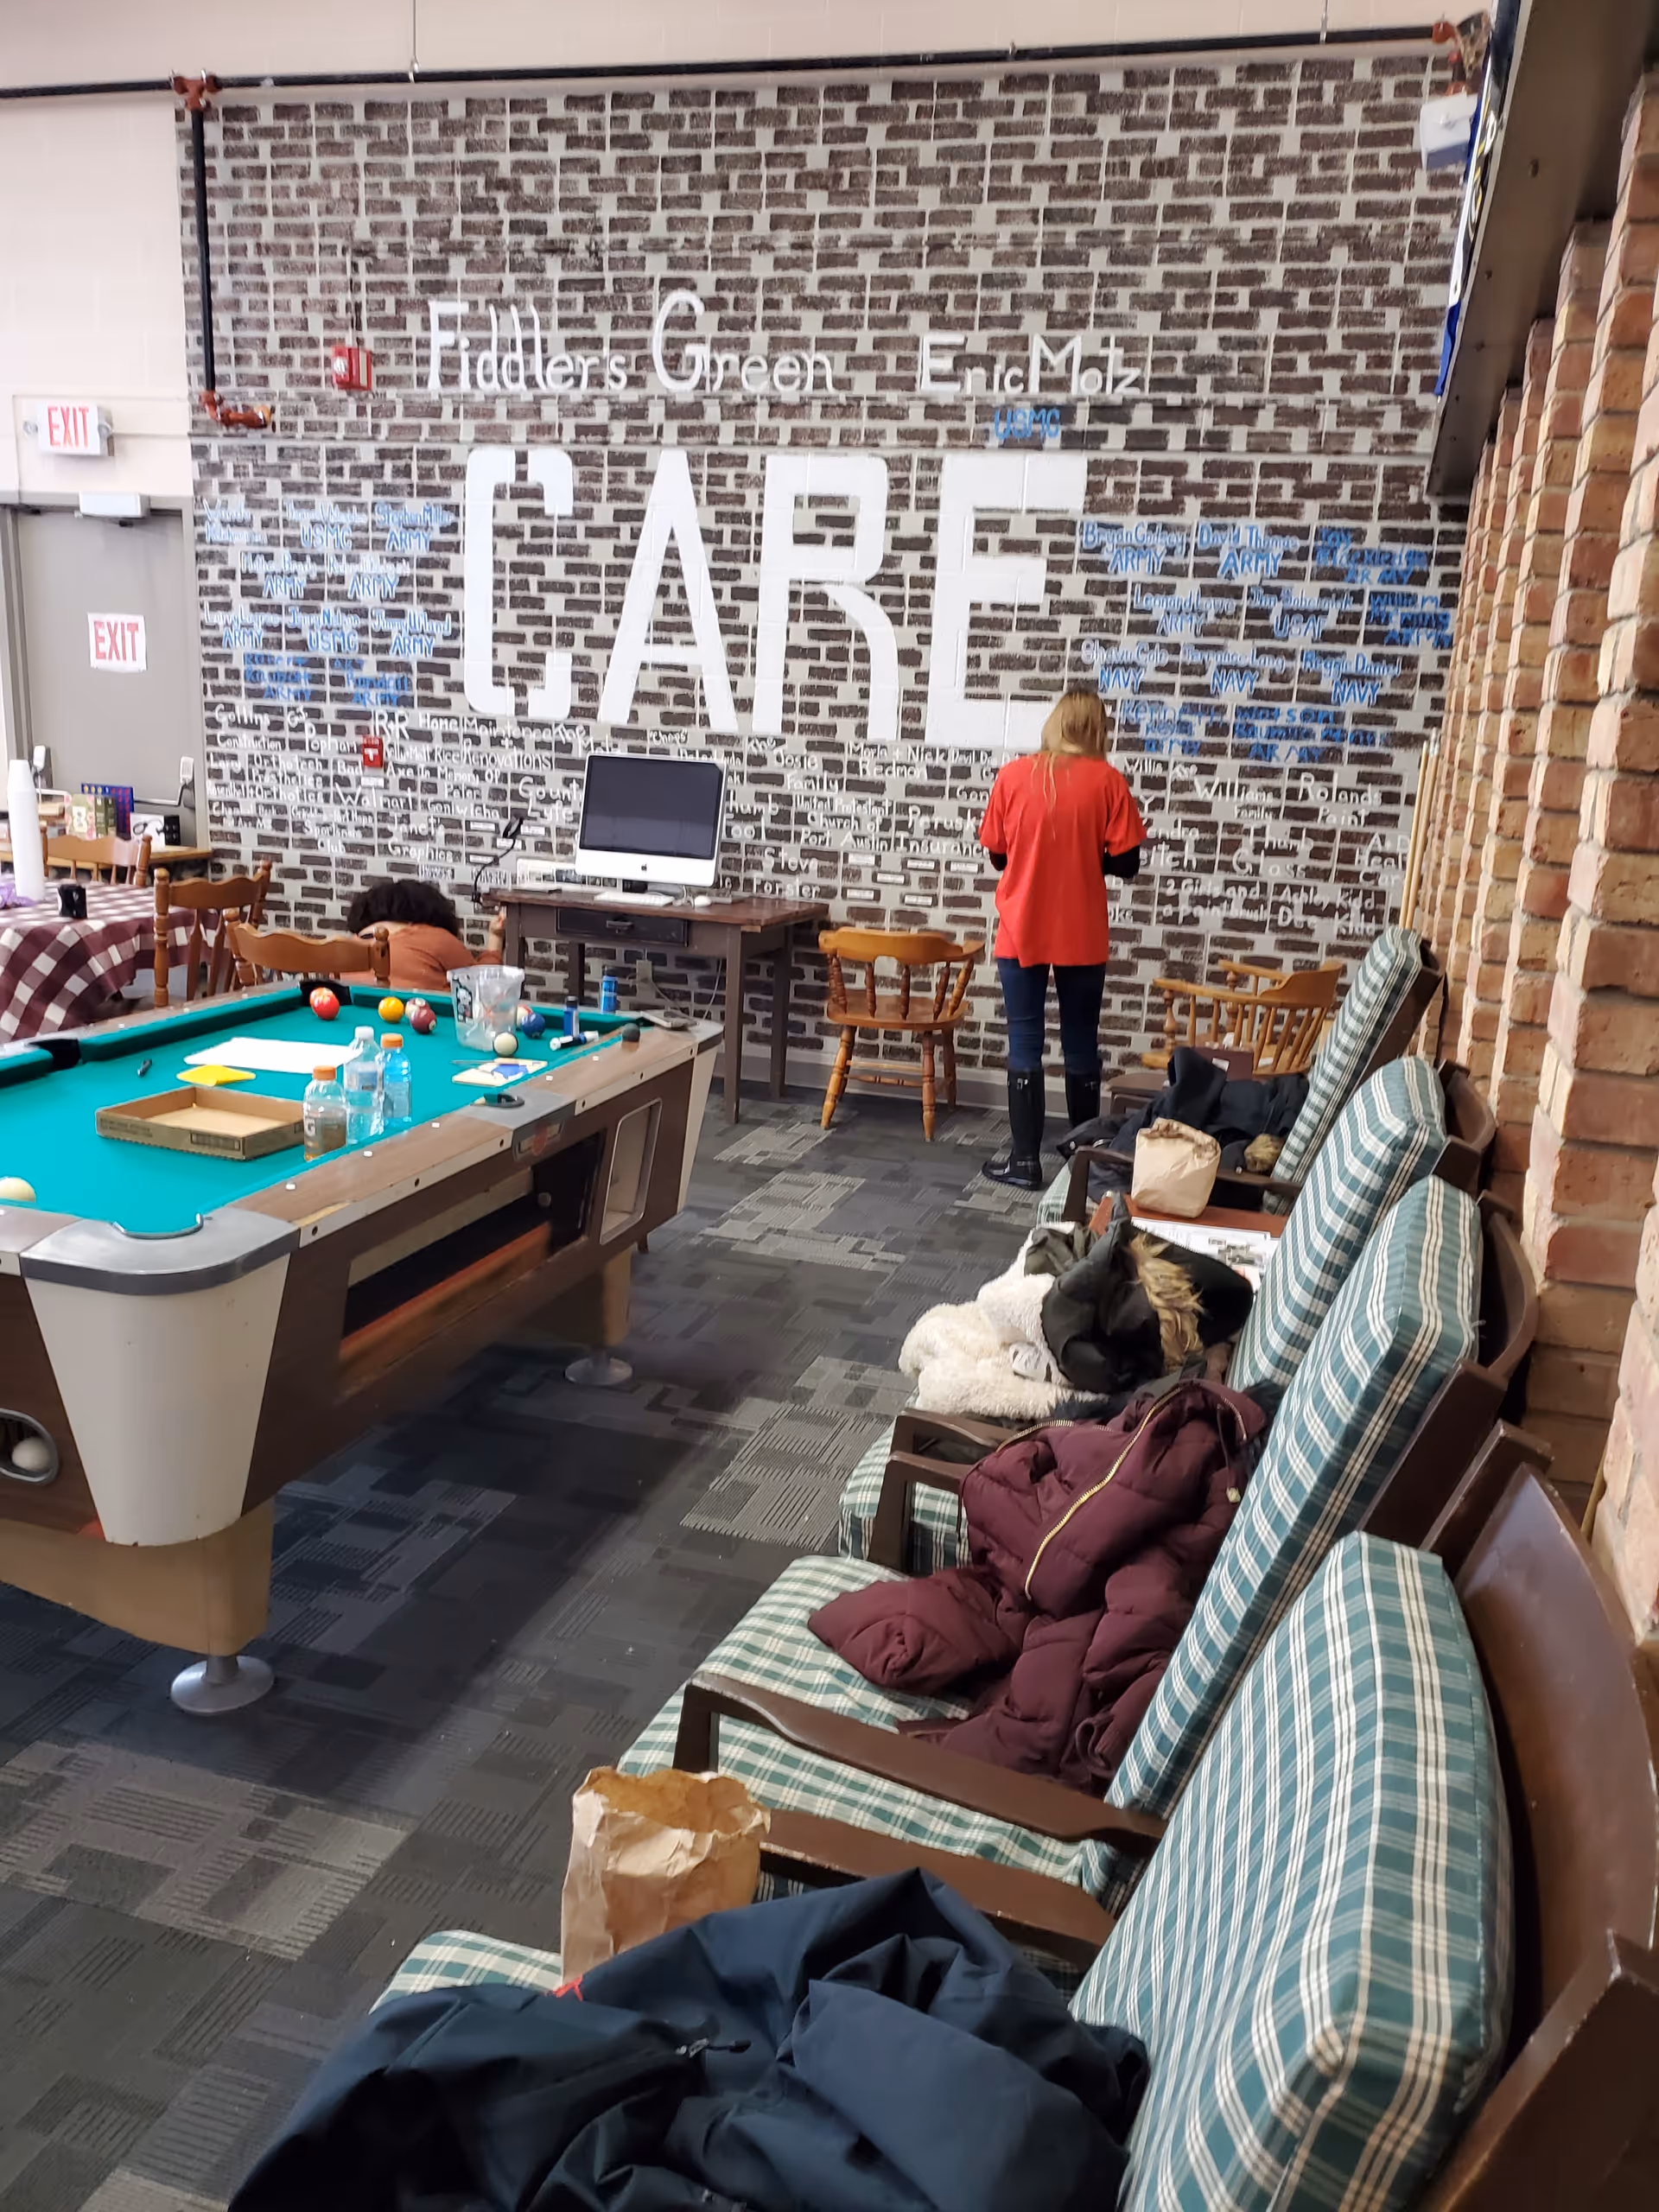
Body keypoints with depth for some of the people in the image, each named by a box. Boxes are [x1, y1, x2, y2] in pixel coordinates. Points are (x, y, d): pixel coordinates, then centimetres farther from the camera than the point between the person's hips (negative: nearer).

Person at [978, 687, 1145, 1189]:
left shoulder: (1013, 775, -3)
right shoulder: (1107, 781, -6)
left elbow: (997, 856, 4)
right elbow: (1126, 864, -4)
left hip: (1021, 933, 0)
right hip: (1082, 937, 0)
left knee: (1024, 1044, 6)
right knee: (1081, 1044, 12)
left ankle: (1025, 1160, 6)